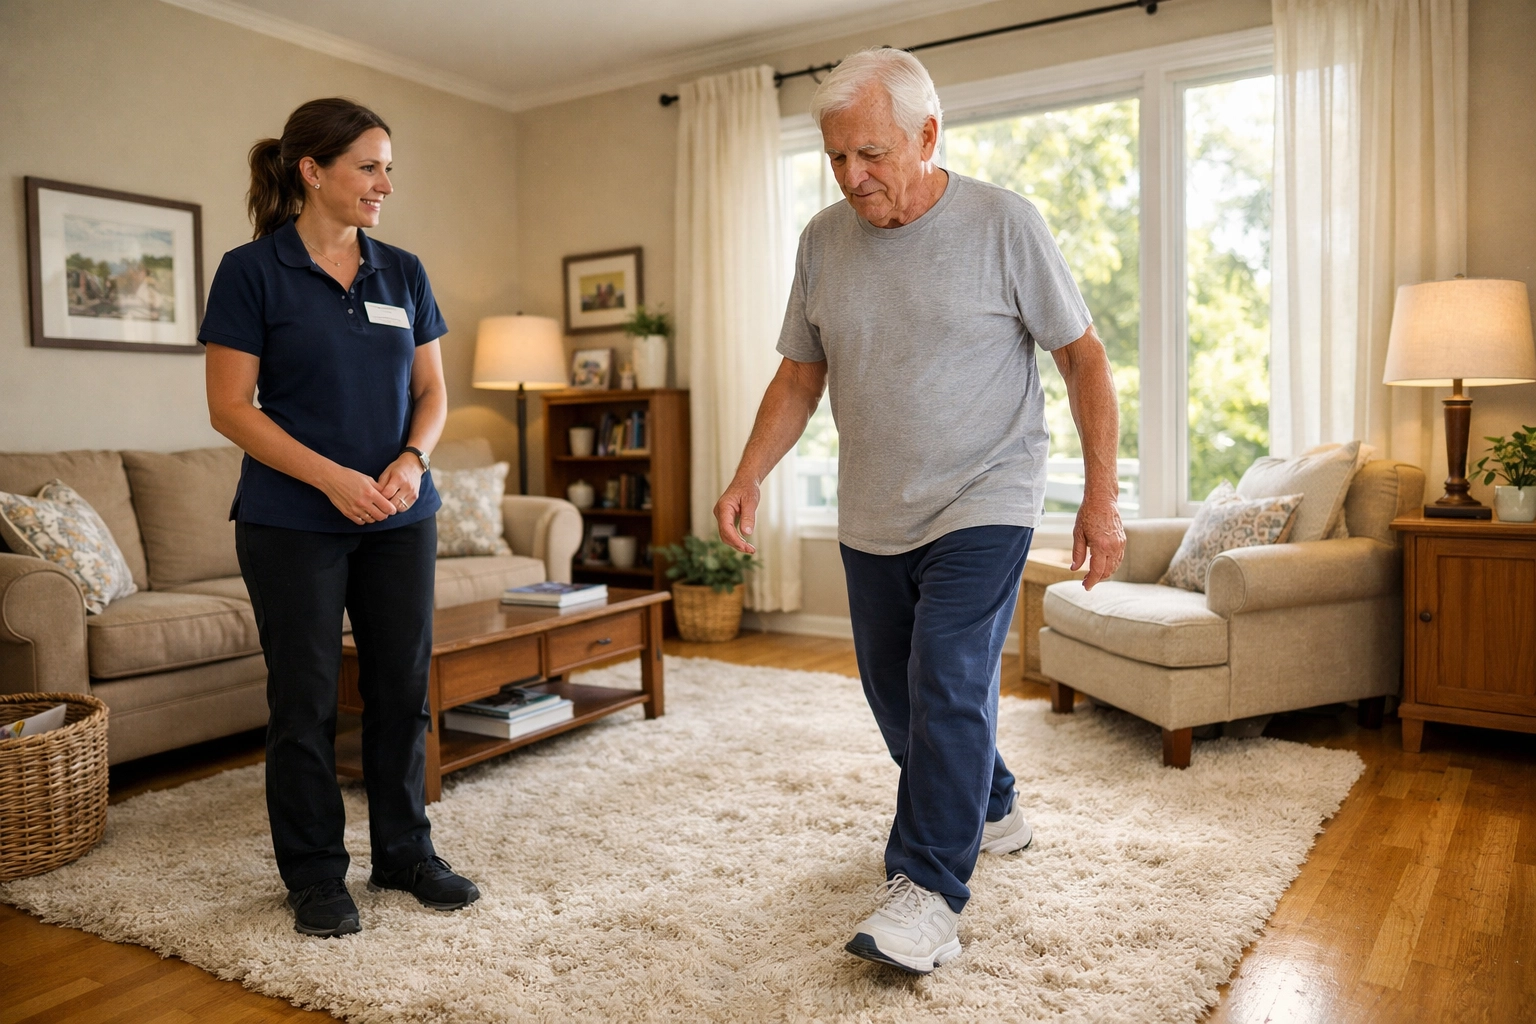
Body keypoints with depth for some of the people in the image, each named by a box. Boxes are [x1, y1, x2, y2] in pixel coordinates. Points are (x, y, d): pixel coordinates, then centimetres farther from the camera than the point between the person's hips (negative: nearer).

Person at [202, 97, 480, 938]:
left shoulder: (402, 273, 8)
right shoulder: (251, 271, -5)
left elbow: (431, 392, 10)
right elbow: (230, 406, -8)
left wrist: (412, 459, -9)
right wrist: (334, 478, -18)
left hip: (400, 520, 4)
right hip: (292, 523, -4)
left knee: (402, 686, 8)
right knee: (304, 696, 5)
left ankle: (405, 852, 25)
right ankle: (314, 875, 22)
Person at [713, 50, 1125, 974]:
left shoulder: (1004, 224, -8)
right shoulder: (824, 241, 4)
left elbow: (1085, 358, -4)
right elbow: (799, 377, 9)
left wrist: (1103, 497, -8)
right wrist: (749, 477, -4)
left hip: (982, 505, -5)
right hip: (873, 517, 6)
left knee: (948, 684, -14)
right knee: (895, 688, 13)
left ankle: (930, 892, -2)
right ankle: (991, 810, 37)